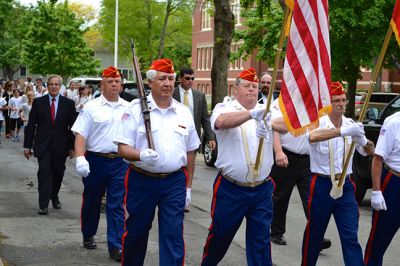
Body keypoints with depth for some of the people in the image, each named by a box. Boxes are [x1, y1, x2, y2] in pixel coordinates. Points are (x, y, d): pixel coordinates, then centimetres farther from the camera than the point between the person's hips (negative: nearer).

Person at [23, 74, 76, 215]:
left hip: (60, 145, 1)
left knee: (58, 173, 10)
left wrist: (72, 146, 0)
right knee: (44, 172, -8)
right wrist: (27, 146, 0)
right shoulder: (38, 102, 2)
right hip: (43, 144, -1)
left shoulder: (68, 103, 2)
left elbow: (73, 127, 3)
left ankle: (54, 196, 35)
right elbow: (31, 125, 3)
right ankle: (44, 204, -6)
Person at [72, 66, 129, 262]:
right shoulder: (91, 107, -2)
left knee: (117, 205, -1)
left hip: (120, 162, 1)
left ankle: (116, 247, 1)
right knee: (91, 202, 13)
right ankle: (88, 236, 34)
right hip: (95, 161, -1)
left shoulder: (128, 108, 7)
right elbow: (80, 135, -7)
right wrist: (80, 158, -19)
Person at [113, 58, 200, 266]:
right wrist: (141, 156, -27)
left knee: (173, 236, 0)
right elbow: (123, 147, -7)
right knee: (135, 233, 10)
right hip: (141, 180, -2)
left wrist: (188, 186, 13)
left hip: (175, 181, 2)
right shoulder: (135, 109, -4)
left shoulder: (184, 112, 7)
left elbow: (190, 152, 15)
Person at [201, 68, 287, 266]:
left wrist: (270, 124, -33)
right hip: (230, 188, -3)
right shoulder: (225, 108, -3)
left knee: (261, 239, 7)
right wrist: (252, 113, -45)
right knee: (220, 234, 11)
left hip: (262, 190, 3)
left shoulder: (267, 112, 8)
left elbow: (287, 124, -10)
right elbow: (222, 122, -28)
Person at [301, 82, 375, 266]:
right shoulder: (318, 123, -11)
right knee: (314, 232, 11)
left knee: (350, 236, -1)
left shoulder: (351, 125, 4)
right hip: (321, 185, -3)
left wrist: (363, 142, -19)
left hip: (345, 186, 3)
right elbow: (313, 136, -35)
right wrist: (342, 131, -49)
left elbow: (369, 151, 5)